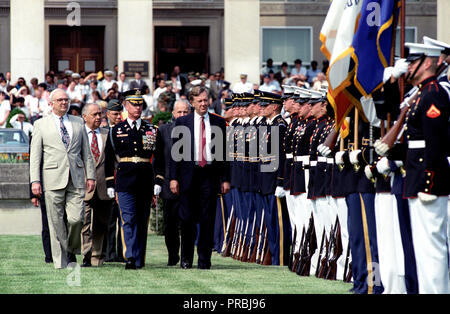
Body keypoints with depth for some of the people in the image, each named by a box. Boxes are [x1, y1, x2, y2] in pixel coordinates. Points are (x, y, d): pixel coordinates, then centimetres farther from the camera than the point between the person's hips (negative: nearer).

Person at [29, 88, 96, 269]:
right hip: (53, 179, -2)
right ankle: (60, 261, 5)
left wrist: (90, 176, 9)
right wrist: (35, 180, -5)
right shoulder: (41, 125, 7)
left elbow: (86, 152, 16)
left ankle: (71, 250, 18)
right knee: (56, 222, -2)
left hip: (76, 179, 2)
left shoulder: (78, 123, 15)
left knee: (76, 218, -8)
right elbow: (35, 155, 4)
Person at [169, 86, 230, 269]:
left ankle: (204, 260, 6)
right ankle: (186, 259, 15)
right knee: (187, 219, 2)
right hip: (189, 175, 0)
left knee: (207, 219, 1)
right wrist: (173, 177, -3)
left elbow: (223, 151, 9)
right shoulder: (182, 122, 5)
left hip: (210, 175, 1)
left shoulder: (218, 122, 8)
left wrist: (225, 179, 4)